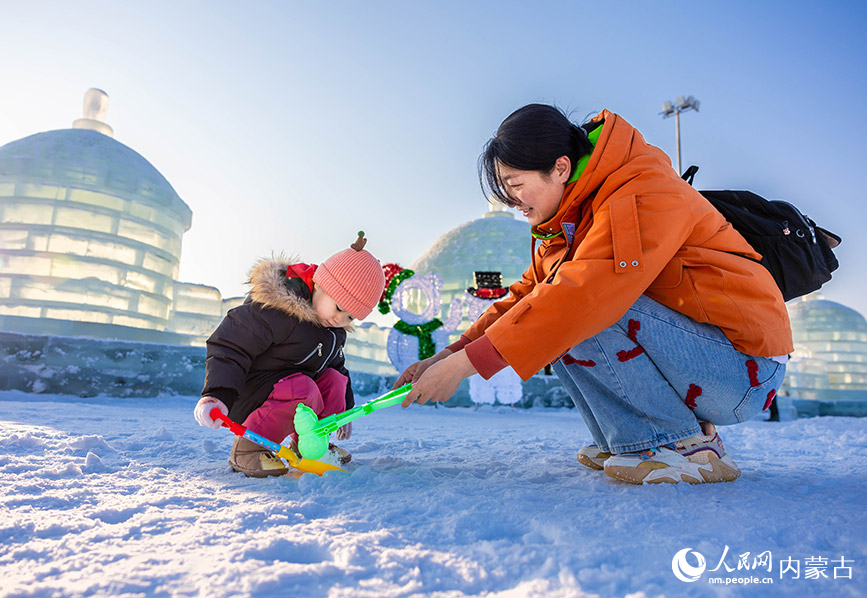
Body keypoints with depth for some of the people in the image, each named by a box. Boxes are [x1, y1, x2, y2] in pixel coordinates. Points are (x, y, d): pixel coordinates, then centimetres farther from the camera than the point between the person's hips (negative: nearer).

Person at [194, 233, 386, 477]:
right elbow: (229, 347, -25)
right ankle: (247, 448, -18)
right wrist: (217, 394, -36)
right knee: (302, 389, -32)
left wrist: (344, 410, 22)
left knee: (334, 378, -4)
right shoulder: (275, 308, -25)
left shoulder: (336, 330, 6)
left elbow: (335, 363, 22)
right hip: (247, 400, -9)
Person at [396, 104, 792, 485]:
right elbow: (527, 294, 5)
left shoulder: (644, 195, -21)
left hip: (745, 372, -8)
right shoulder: (565, 226, 7)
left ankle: (686, 446, -13)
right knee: (550, 327, 0)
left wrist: (466, 363, -33)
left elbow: (583, 293, -34)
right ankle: (626, 444, 2)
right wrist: (448, 355, -7)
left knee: (569, 313, -25)